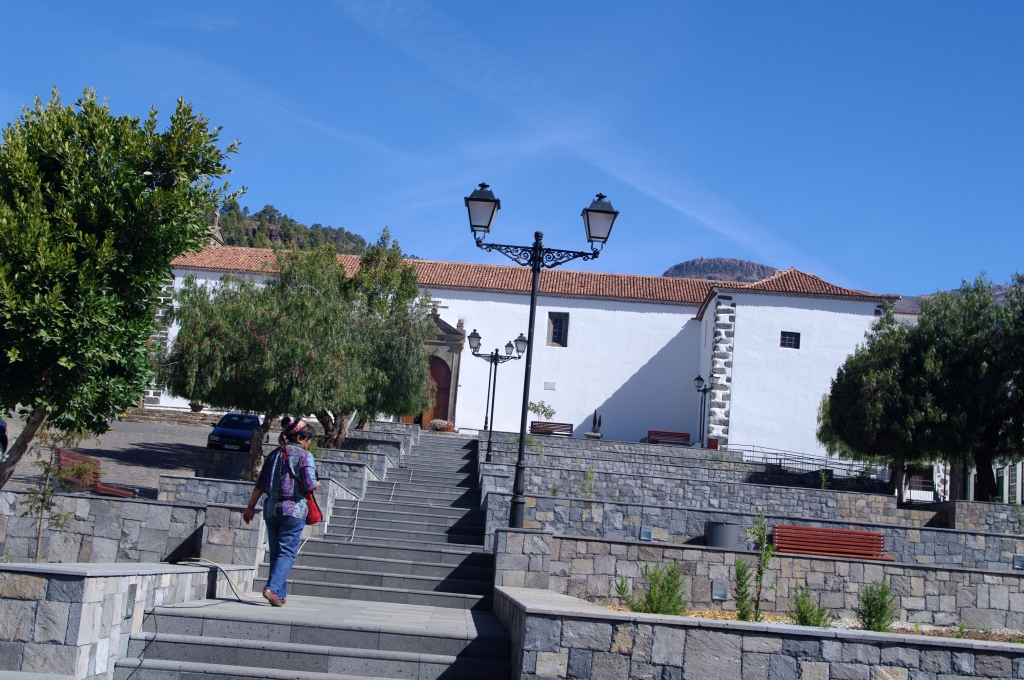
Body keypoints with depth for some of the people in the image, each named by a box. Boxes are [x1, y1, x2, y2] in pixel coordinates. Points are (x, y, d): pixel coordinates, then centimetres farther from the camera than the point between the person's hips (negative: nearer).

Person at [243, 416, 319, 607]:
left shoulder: (275, 454, 12)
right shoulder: (304, 456, -6)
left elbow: (260, 485, 12)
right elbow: (310, 486, -16)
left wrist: (251, 507, 18)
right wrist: (317, 485, 6)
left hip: (272, 509, 6)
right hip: (294, 510, -6)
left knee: (276, 553, 13)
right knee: (287, 553, -3)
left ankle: (280, 594, 15)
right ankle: (272, 588, -19)